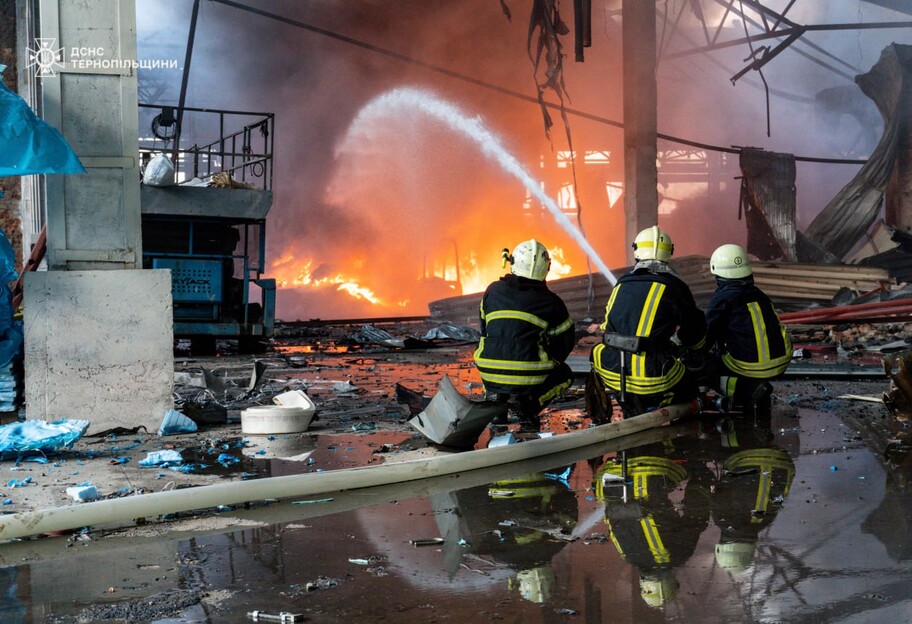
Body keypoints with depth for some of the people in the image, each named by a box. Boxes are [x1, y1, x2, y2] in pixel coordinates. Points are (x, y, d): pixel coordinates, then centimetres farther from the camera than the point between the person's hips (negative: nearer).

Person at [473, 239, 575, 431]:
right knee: (564, 374, 26)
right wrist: (550, 363, 31)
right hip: (529, 378, -3)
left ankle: (496, 397, 15)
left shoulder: (493, 291, 9)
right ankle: (530, 404, 5)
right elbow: (566, 341, 12)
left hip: (491, 377, 3)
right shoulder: (551, 302, 2)